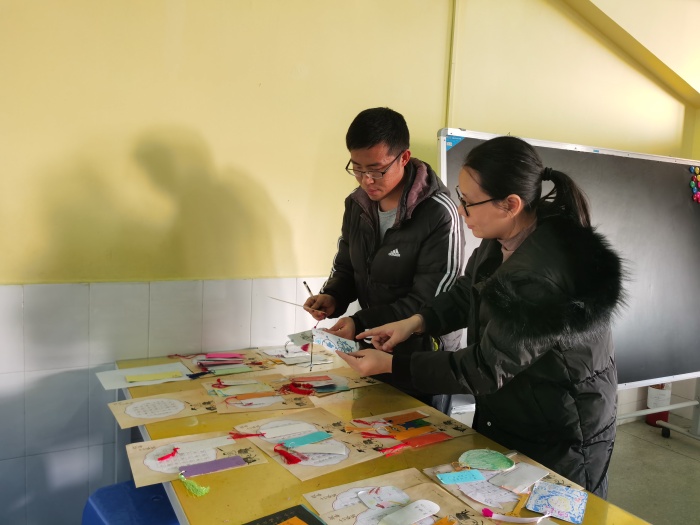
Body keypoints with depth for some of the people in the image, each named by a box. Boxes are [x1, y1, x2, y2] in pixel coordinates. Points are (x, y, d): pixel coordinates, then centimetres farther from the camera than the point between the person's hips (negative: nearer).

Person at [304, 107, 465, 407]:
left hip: (424, 356, -6)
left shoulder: (439, 215, -22)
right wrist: (332, 297, -11)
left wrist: (362, 323, -26)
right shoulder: (357, 204, -1)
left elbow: (429, 302, -21)